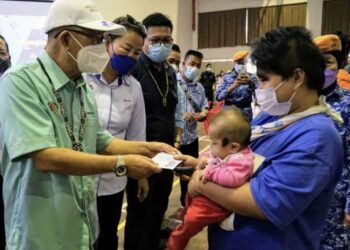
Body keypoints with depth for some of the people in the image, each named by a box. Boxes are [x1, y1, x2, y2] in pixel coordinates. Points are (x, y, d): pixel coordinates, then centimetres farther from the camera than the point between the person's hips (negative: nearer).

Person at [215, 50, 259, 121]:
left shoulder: (251, 77, 3)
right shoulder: (226, 77, 3)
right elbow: (218, 97, -7)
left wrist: (251, 84, -29)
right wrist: (233, 86, -20)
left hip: (245, 114, 0)